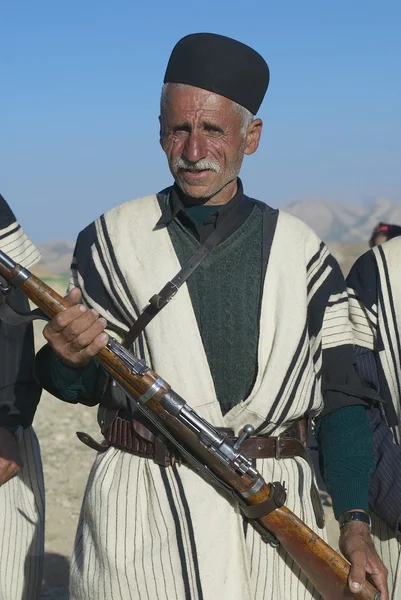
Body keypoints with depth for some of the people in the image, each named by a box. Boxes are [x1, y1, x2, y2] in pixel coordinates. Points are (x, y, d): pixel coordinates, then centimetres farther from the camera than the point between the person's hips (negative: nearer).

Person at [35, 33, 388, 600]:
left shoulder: (301, 253, 3)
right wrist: (70, 358, -21)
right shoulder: (112, 240, 1)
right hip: (141, 509, -1)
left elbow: (341, 397, 3)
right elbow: (79, 386, 2)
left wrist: (354, 523, -6)